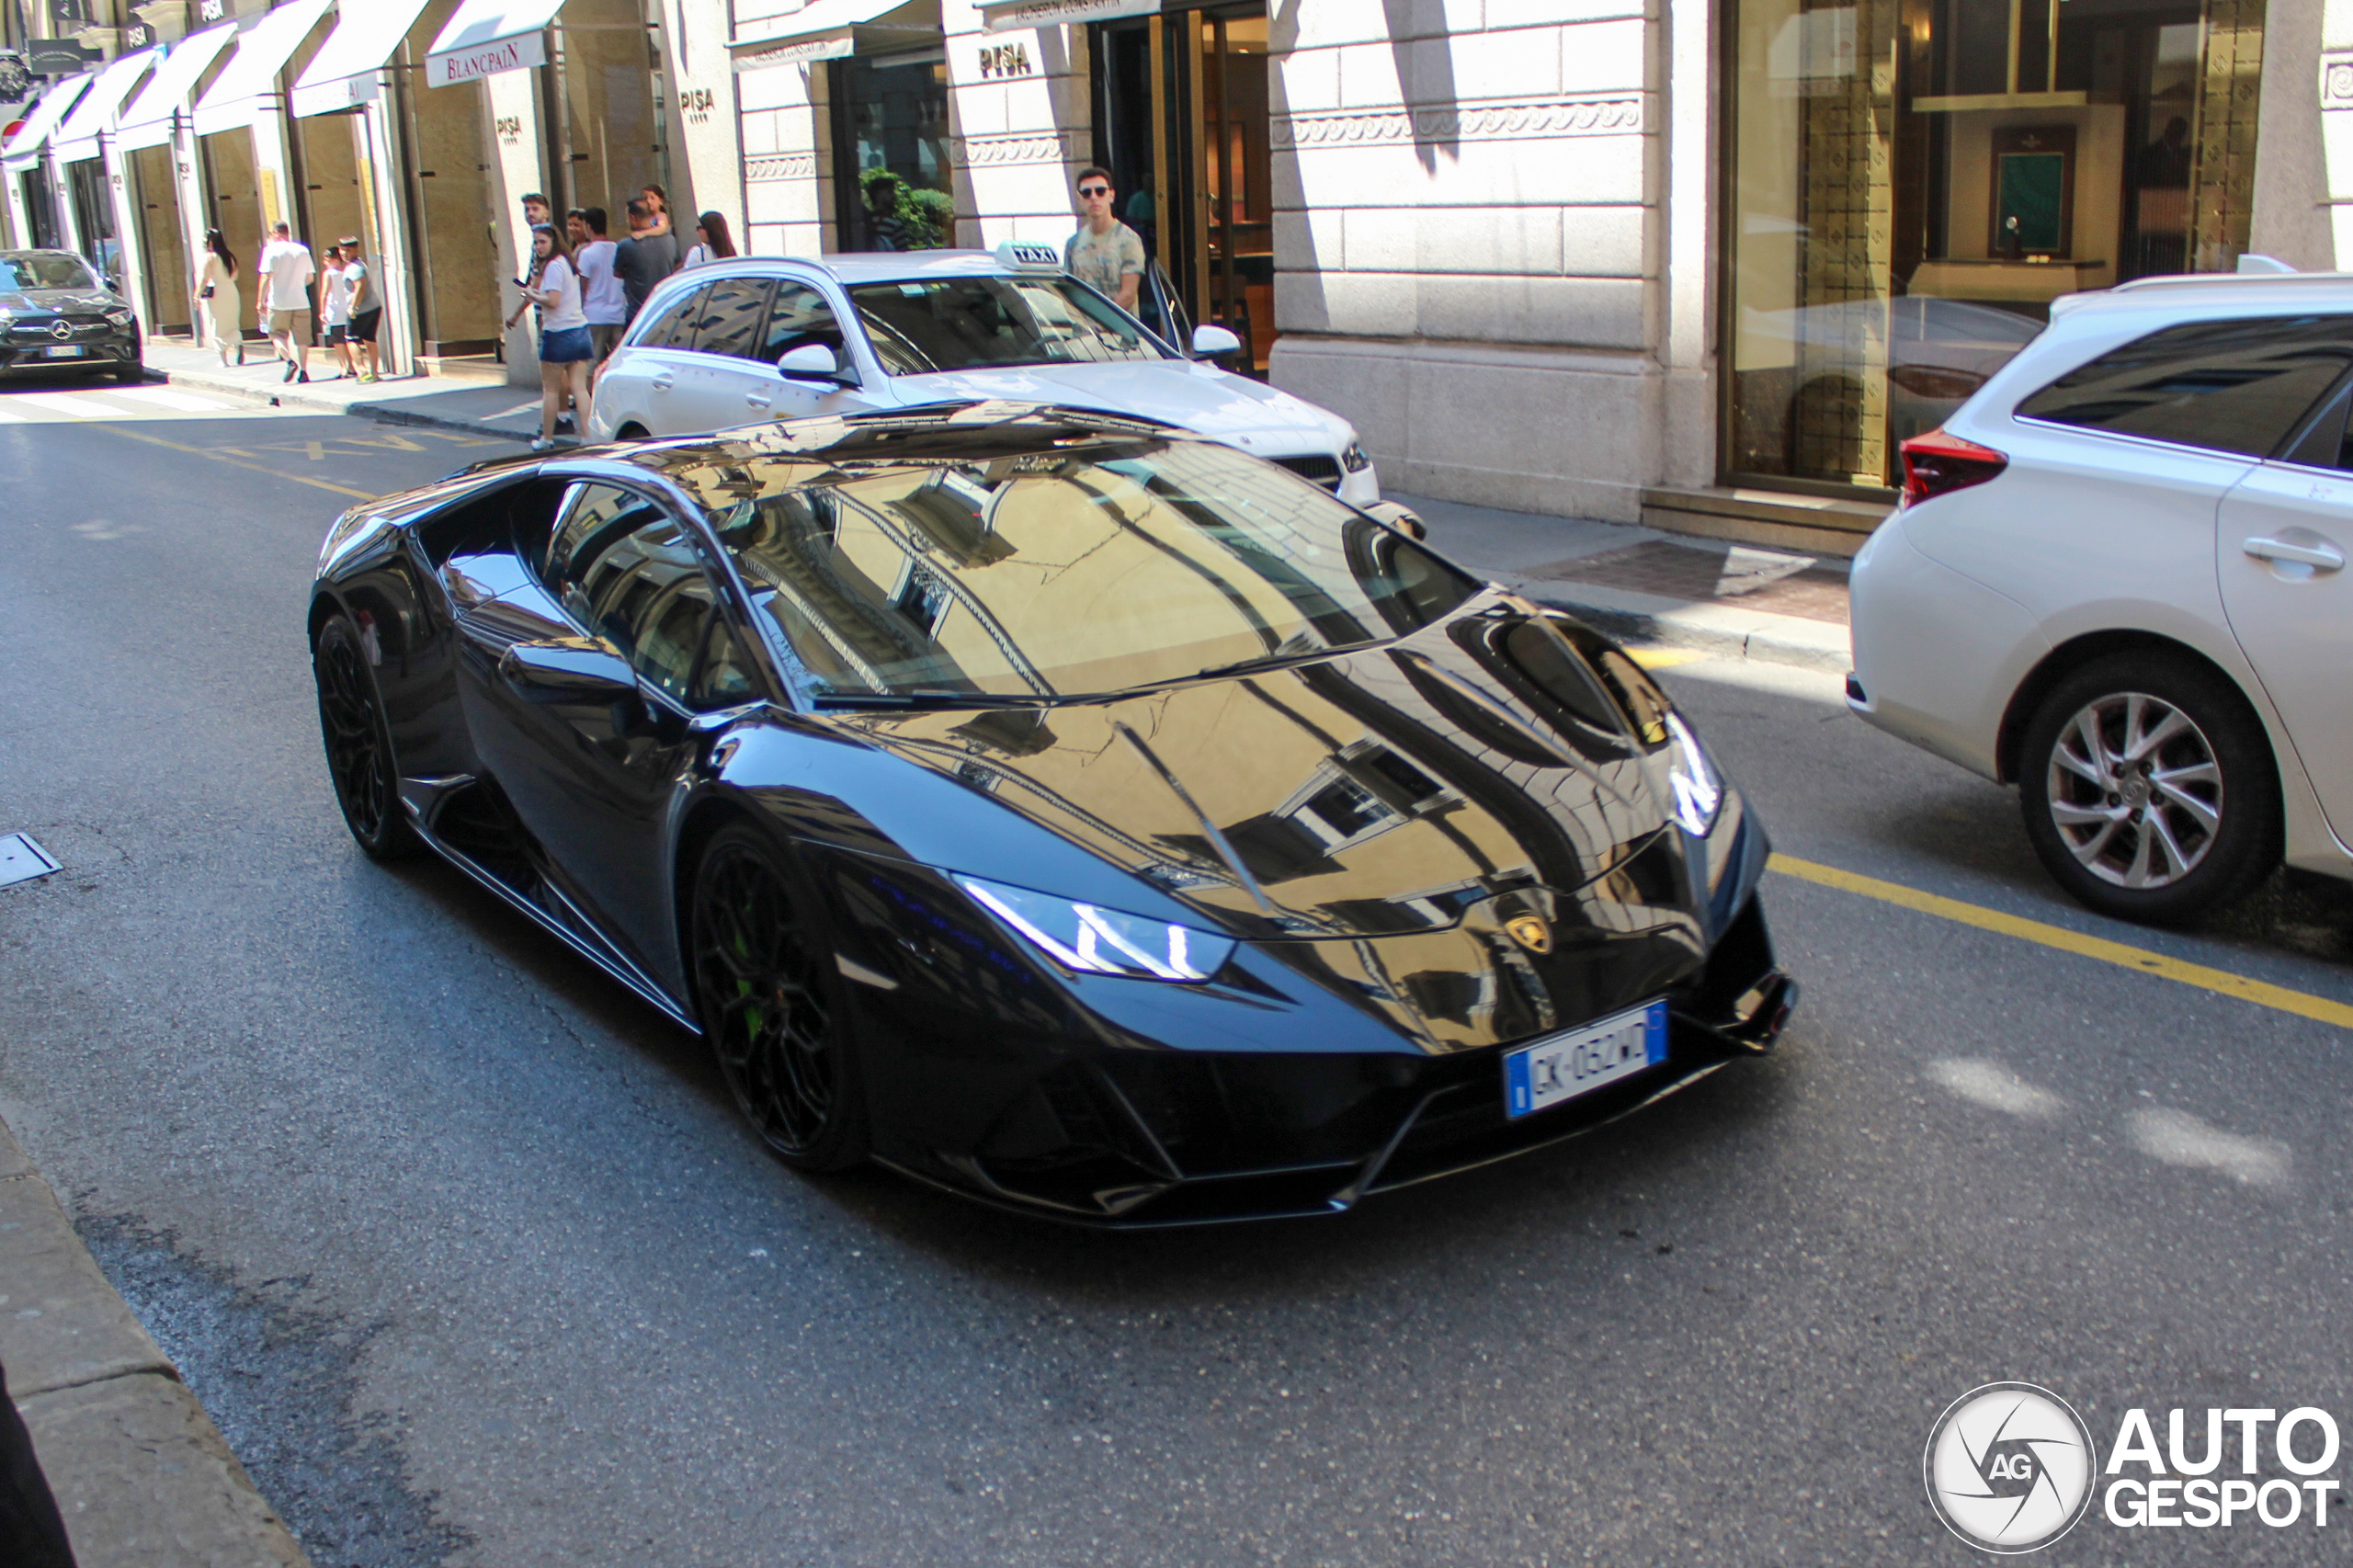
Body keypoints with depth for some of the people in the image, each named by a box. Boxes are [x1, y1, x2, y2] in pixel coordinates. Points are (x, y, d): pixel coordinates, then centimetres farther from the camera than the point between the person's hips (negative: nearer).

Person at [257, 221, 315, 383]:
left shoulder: (271, 250, -6)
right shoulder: (303, 250, 6)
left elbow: (266, 277, -10)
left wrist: (261, 300, -3)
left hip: (279, 302, -3)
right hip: (301, 301, 3)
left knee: (277, 334, 10)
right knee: (302, 338, 7)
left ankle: (289, 361, -12)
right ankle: (303, 371, 1)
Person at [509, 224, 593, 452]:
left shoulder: (553, 266, -13)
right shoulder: (567, 262, 15)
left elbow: (552, 300, -22)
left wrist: (532, 295, -6)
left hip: (559, 332, -8)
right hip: (580, 330, 8)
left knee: (550, 390, 4)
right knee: (579, 389, 1)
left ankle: (547, 438, 12)